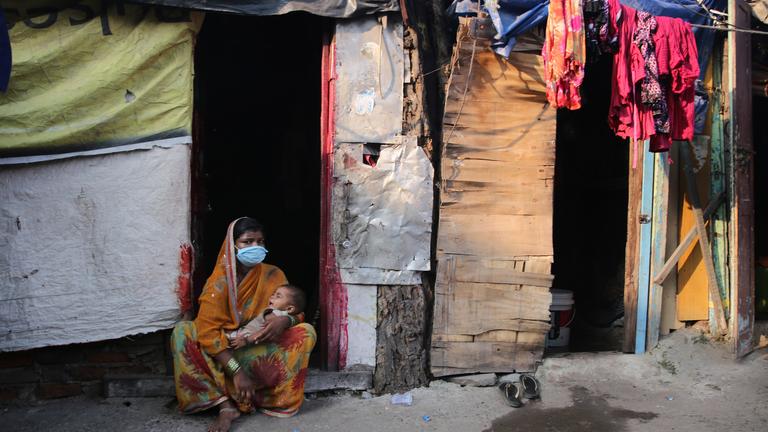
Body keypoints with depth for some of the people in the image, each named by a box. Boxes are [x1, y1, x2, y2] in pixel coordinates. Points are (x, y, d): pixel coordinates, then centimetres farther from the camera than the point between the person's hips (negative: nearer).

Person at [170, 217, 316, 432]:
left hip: (262, 354, 1)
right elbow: (208, 332, -20)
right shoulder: (219, 281, -11)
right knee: (182, 331, -24)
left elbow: (297, 313, 1)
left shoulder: (273, 275, -3)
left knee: (306, 332, -20)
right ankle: (226, 405, -32)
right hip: (224, 354, -1)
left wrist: (286, 320, -26)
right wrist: (237, 371, -31)